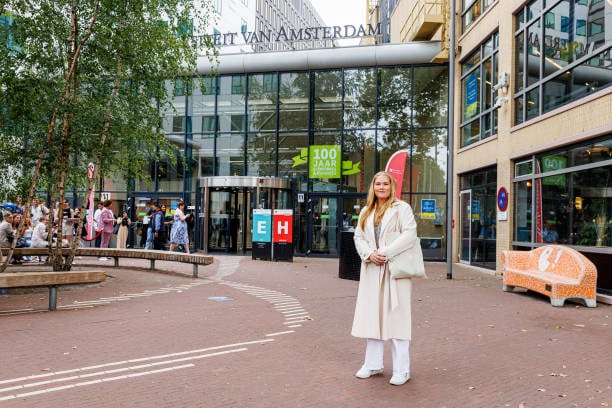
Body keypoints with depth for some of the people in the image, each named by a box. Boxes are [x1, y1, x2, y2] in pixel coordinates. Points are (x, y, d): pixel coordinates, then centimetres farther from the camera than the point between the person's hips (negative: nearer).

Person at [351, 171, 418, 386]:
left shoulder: (401, 208, -1)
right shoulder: (366, 211, 16)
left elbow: (410, 234, -11)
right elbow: (358, 237, 12)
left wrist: (386, 253, -17)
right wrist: (369, 254, -7)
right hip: (372, 270, 6)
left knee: (396, 316, -4)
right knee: (371, 317, 9)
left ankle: (401, 370, 5)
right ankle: (373, 364, 21)